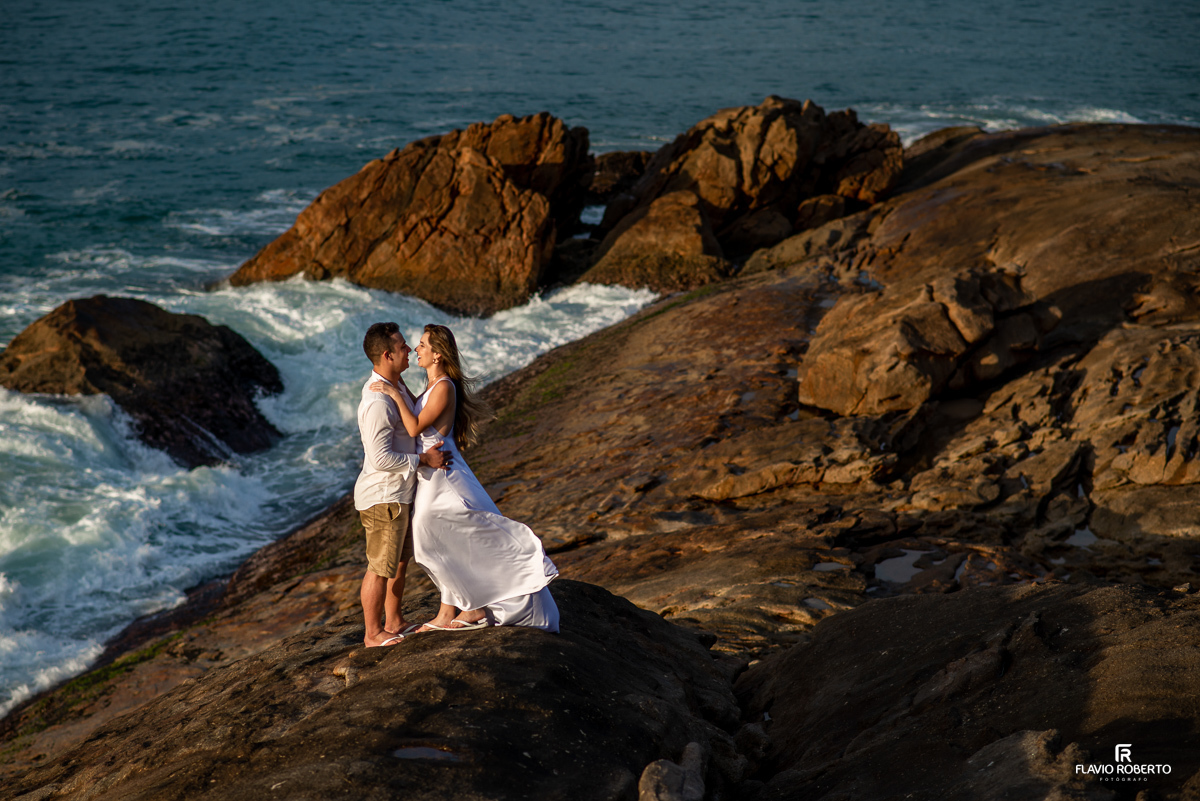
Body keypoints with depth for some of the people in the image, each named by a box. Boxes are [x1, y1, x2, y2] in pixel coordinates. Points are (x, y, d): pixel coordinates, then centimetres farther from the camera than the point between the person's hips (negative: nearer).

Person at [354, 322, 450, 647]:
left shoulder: (393, 383, 6)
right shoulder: (377, 403, -27)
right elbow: (380, 458, -28)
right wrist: (423, 460, -21)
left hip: (398, 492, 10)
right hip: (383, 497, -10)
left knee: (400, 561, 21)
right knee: (380, 568, 2)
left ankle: (394, 623, 34)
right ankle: (373, 633, 14)